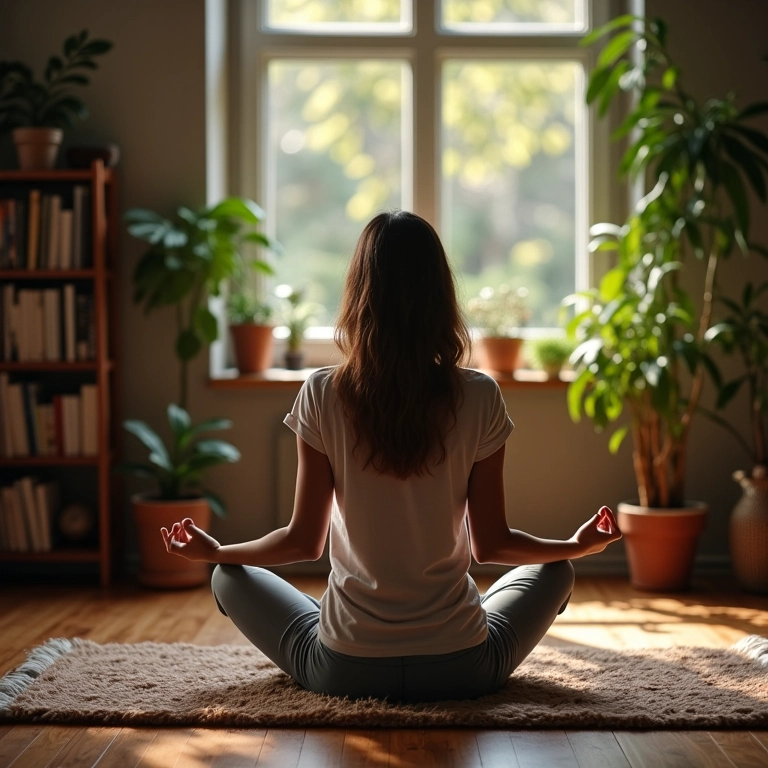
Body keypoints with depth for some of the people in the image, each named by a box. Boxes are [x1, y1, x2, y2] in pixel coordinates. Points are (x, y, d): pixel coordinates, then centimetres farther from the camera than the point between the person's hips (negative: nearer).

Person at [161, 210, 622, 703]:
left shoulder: (322, 396, -11)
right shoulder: (479, 398, -10)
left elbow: (304, 541, -4)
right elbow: (490, 544, -3)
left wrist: (214, 552, 16)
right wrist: (578, 546, 16)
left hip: (344, 671, -1)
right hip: (462, 670, 1)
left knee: (230, 578, 25)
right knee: (554, 572, 28)